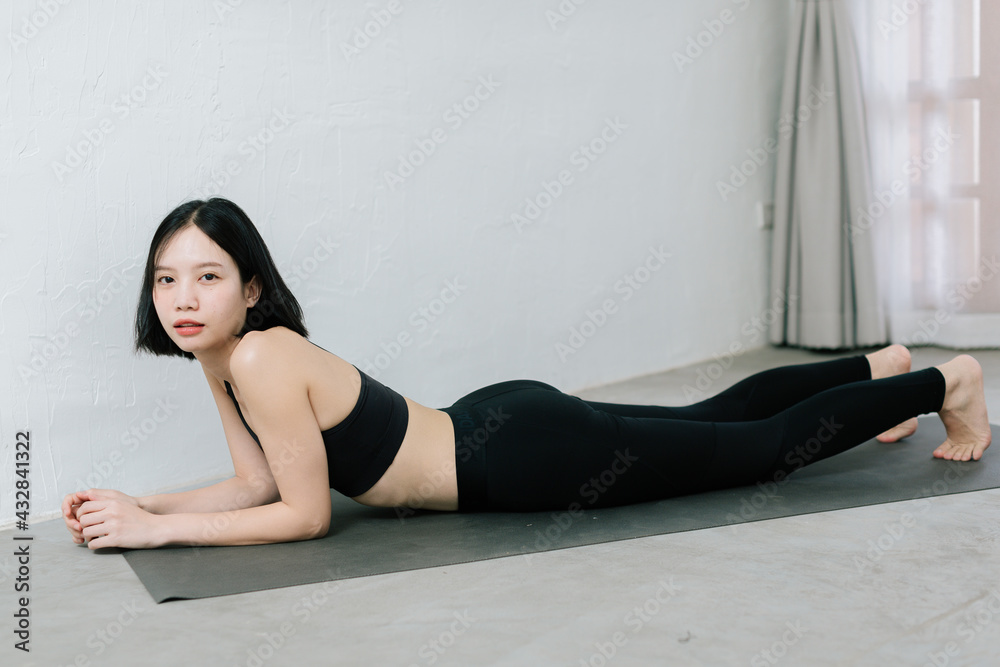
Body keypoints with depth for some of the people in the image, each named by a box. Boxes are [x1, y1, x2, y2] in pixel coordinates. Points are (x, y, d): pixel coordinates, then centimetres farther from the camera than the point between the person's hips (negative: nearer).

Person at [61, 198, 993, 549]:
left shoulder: (263, 359, -25)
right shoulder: (221, 359, 1)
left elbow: (305, 514, -21)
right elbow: (256, 485, 6)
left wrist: (158, 529, -17)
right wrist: (136, 502, -2)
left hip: (530, 454, -7)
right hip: (496, 423, 7)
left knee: (765, 448, 9)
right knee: (707, 420, 25)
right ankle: (876, 366, 45)